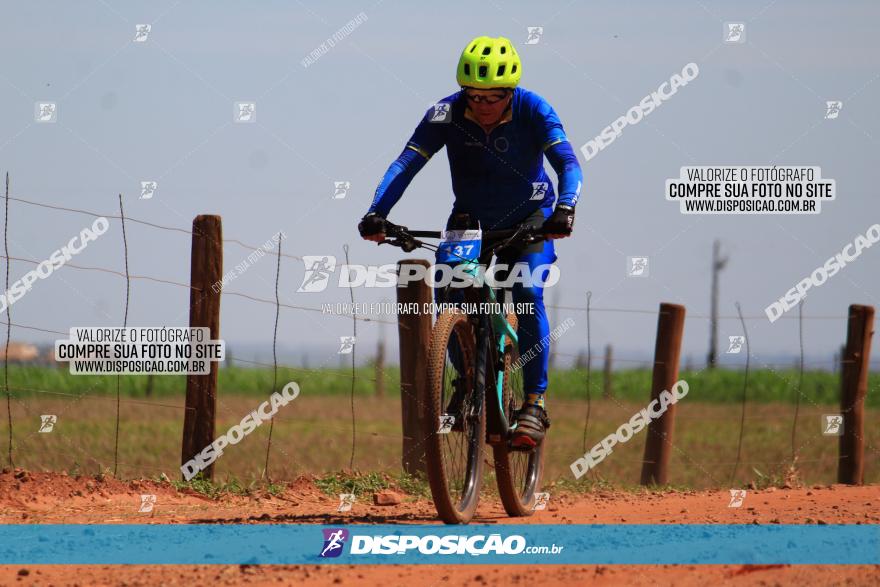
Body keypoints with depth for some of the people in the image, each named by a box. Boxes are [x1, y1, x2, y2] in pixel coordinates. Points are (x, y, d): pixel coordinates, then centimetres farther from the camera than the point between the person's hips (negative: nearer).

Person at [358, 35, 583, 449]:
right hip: (471, 217, 2)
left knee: (528, 292, -24)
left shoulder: (533, 111, -24)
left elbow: (567, 162, -32)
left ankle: (535, 403, -19)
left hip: (529, 217, -2)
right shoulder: (447, 114, -21)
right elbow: (406, 163, -27)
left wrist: (564, 208, -52)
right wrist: (376, 213, -43)